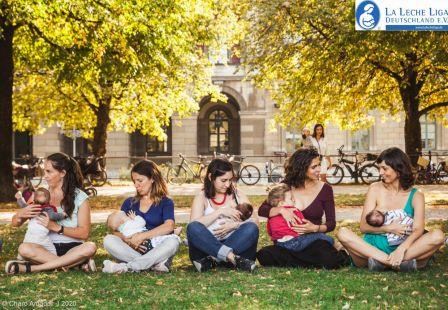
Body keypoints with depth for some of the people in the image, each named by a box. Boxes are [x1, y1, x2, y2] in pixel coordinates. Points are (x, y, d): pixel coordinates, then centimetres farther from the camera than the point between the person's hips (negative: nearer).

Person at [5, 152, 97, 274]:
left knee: (90, 247, -34)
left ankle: (32, 268, -29)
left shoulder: (79, 197, 1)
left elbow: (84, 233, -6)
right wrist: (21, 215, -14)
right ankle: (78, 263, -27)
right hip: (47, 248, 1)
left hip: (72, 248, -1)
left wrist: (56, 227, -18)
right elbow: (15, 223, 10)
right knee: (24, 248, -29)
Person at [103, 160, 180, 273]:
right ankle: (155, 264, -33)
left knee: (173, 240, -32)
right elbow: (116, 229, 7)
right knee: (108, 240, -22)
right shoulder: (129, 203, 19)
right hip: (132, 251, 2)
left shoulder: (165, 203, 9)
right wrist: (127, 241, -15)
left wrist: (142, 236, -20)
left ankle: (125, 267, -35)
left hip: (156, 250, -2)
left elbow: (169, 226, -12)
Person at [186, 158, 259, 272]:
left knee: (251, 228, -27)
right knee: (193, 228, -30)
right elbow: (194, 225, -10)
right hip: (208, 245, -1)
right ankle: (232, 257, -39)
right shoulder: (202, 197, 7)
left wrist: (234, 225, -15)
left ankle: (211, 260, -34)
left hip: (234, 243, 2)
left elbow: (254, 220, 2)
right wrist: (220, 212, -15)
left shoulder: (237, 195, 13)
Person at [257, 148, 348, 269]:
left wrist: (315, 228, -18)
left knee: (331, 260, -36)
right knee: (264, 255, -29)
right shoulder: (286, 186, 3)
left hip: (314, 241, -2)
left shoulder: (325, 189, 2)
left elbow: (331, 223, 2)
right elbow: (262, 210, -1)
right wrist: (281, 210, -20)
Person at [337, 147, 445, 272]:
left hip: (405, 249, 0)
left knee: (437, 236, -25)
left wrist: (402, 249, -30)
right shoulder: (375, 189, 7)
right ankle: (400, 263, -36)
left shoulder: (416, 196, 5)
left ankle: (381, 262, -34)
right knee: (343, 233, -26)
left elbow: (418, 230, -9)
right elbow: (363, 226, 1)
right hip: (373, 249, 1)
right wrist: (388, 228, -18)